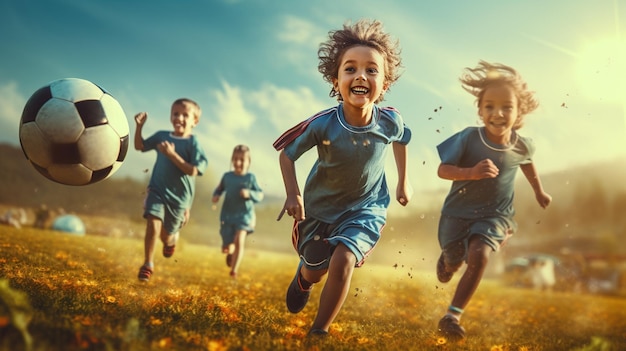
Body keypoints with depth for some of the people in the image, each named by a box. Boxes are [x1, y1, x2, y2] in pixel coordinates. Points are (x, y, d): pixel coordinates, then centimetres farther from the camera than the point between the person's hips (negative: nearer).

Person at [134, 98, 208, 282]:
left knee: (166, 235, 11)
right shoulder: (161, 136, 2)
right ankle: (148, 264, -2)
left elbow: (193, 171, -20)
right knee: (153, 224, -18)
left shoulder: (193, 143, -11)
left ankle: (172, 239, 50)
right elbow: (139, 146, 14)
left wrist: (172, 154, -27)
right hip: (157, 190, 2)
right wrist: (139, 126, -1)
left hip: (179, 197, -2)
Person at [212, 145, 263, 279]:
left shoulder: (250, 178, -5)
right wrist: (216, 195, -8)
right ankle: (230, 253, 43)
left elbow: (260, 195, -2)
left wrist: (249, 193, -21)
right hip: (227, 215, 2)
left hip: (244, 215, -2)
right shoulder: (227, 176, 0)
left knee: (239, 241, -20)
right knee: (226, 248, 4)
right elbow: (219, 189, 13)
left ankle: (234, 270, -4)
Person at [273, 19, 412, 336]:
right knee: (315, 270, 17)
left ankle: (320, 331, 1)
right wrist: (293, 194, -25)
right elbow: (287, 153, -14)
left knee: (343, 261, -22)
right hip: (320, 205, 0)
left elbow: (400, 141, 2)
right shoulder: (322, 124, -30)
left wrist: (403, 182, 9)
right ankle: (303, 277, 58)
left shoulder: (391, 121, -23)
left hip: (366, 206, 0)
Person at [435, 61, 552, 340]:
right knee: (453, 261, 17)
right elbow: (442, 170, -21)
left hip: (494, 214, 0)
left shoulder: (522, 146, -12)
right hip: (458, 210, 0)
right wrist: (471, 172, -39)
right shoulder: (468, 137, -23)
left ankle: (453, 315, -8)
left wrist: (539, 191, 27)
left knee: (479, 256, -24)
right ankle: (448, 260, 59)